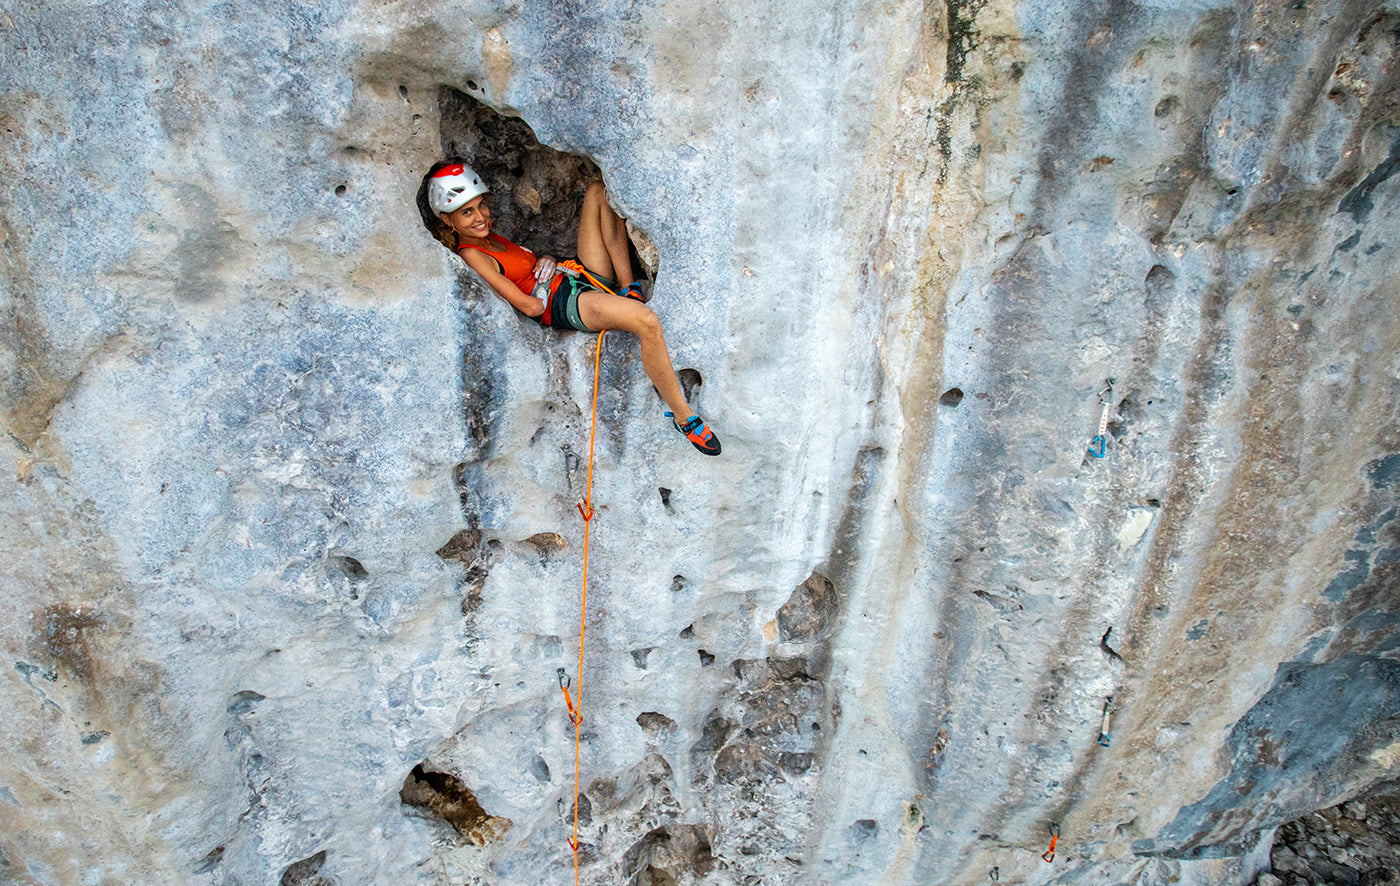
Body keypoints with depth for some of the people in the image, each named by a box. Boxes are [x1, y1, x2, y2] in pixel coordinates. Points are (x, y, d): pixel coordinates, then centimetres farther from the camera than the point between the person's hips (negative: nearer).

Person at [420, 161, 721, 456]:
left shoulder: (490, 238, 18)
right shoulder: (472, 257, -11)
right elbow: (531, 307, -18)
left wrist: (546, 261, 4)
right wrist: (544, 282, 2)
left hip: (580, 275, 10)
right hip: (565, 303, -10)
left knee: (598, 190, 6)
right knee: (647, 323, -39)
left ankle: (630, 288, -6)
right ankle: (682, 414, -21)